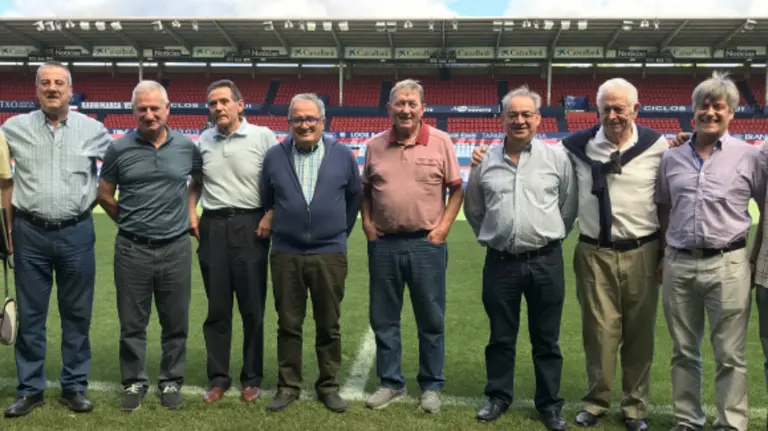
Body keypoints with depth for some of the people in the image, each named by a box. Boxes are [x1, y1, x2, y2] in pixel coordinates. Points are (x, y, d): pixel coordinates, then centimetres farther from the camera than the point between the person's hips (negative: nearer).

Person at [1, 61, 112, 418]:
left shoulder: (92, 129, 3)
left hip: (76, 232, 0)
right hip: (30, 233, 0)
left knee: (77, 314, 7)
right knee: (30, 315, 7)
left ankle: (74, 387, 20)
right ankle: (30, 389, 20)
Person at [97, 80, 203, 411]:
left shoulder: (187, 147, 2)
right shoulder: (120, 149, -1)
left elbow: (201, 181, 20)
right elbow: (104, 195, 9)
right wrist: (129, 222, 11)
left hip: (176, 248, 1)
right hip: (132, 249, 0)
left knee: (176, 323, 9)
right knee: (132, 323, 9)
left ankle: (171, 382, 25)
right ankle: (134, 382, 25)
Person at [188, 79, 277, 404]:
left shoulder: (262, 136, -2)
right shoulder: (204, 140, 11)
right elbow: (195, 183, 22)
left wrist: (270, 216, -14)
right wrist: (191, 212, 8)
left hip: (250, 225, -3)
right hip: (212, 226, 4)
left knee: (253, 307, 4)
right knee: (217, 307, 8)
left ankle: (252, 379, 17)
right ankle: (218, 378, 19)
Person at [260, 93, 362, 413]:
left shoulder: (343, 155, 1)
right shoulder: (274, 156, 2)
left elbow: (355, 196, 13)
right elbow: (265, 200, 13)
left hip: (330, 253, 0)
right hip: (286, 254, 1)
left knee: (329, 325, 9)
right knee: (288, 325, 9)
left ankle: (329, 386, 22)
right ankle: (288, 386, 22)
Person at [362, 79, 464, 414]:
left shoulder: (441, 142, -2)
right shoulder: (374, 146, 5)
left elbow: (457, 189, 2)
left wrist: (444, 226, -6)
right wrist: (367, 223, 3)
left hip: (427, 243, -2)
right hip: (384, 244, 3)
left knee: (431, 320, 7)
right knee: (384, 318, 11)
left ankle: (431, 386, 23)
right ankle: (390, 382, 27)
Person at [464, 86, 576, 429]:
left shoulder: (557, 156, -2)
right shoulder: (485, 161, 3)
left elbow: (569, 206, 6)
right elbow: (473, 209, 16)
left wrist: (549, 236, 8)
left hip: (546, 261, -1)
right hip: (500, 262, 1)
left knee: (546, 339, 10)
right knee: (501, 336, 13)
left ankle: (549, 403, 25)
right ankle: (498, 396, 30)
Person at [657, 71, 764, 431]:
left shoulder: (749, 155, 1)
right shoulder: (672, 157, 9)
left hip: (728, 264, -3)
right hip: (678, 264, 3)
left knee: (730, 355, 3)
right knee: (683, 351, 12)